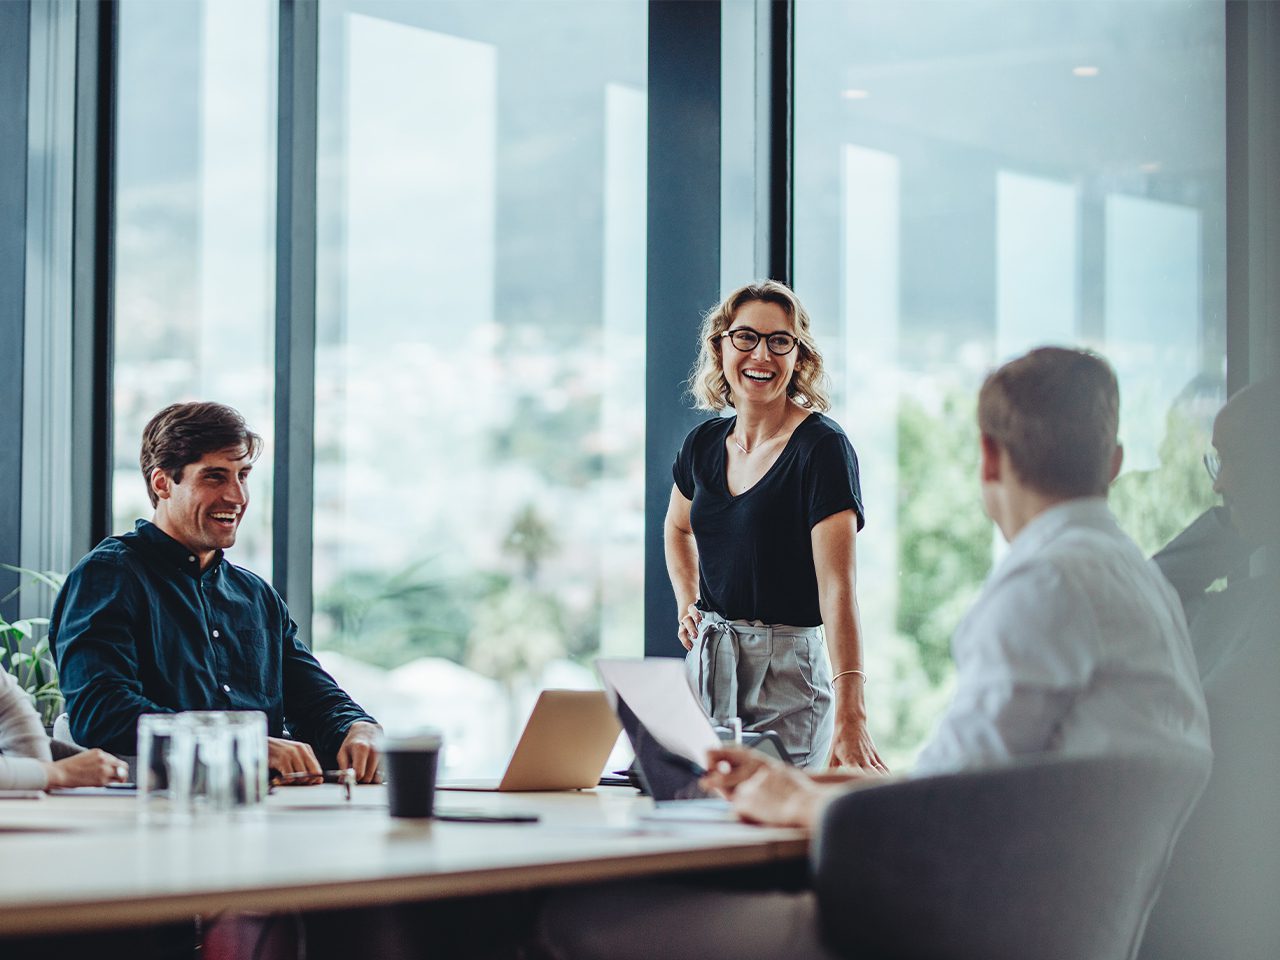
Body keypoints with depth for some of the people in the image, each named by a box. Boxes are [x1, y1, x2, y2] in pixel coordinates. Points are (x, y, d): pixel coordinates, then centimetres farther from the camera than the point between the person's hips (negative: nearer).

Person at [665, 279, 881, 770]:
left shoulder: (822, 447, -13)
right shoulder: (705, 443, 6)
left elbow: (837, 587, -24)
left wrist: (849, 715, -33)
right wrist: (687, 605, 11)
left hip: (787, 672, -6)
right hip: (706, 663, 6)